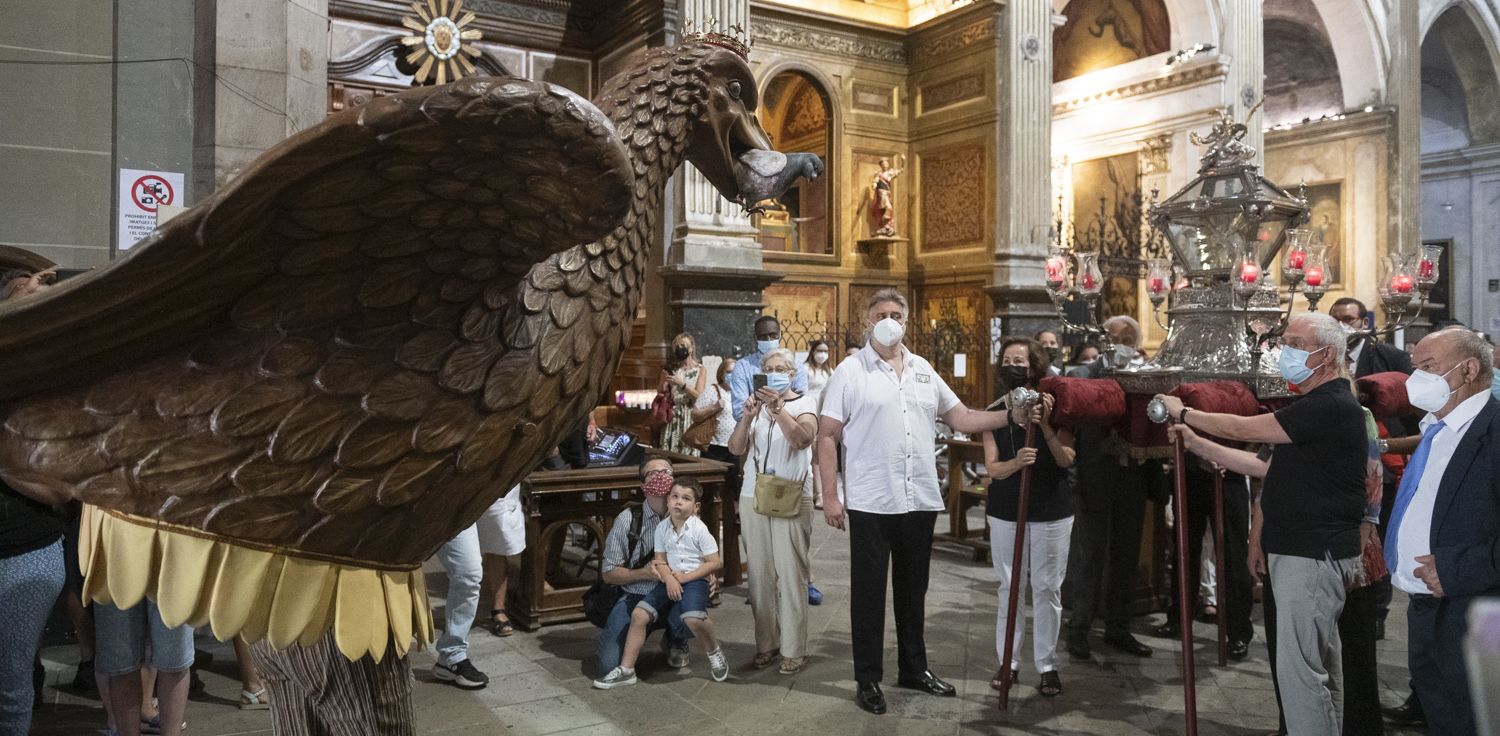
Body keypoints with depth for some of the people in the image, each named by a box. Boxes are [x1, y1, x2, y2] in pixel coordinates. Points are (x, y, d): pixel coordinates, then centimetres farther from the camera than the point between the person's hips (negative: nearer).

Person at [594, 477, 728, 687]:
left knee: (693, 618, -32)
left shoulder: (699, 529, -10)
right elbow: (660, 561, 5)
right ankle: (626, 670, 3)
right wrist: (669, 579, -15)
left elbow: (713, 562, -9)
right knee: (639, 613, -9)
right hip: (669, 581, 5)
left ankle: (714, 652, 1)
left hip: (695, 580, -5)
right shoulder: (662, 528, 4)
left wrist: (685, 577, -14)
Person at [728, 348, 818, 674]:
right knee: (760, 574, 4)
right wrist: (748, 416, -13)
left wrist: (777, 409, -26)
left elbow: (802, 439, -15)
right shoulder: (757, 404, 13)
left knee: (791, 574, -5)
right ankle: (766, 644, 14)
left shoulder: (805, 403, 4)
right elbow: (736, 448, 2)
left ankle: (792, 649, 1)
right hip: (753, 497, 3)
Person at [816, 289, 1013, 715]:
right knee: (869, 592, 5)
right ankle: (867, 679, 16)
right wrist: (829, 496, -11)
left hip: (921, 501, 5)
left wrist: (1011, 416, -3)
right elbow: (827, 437, -6)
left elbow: (962, 418, 11)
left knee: (913, 589, 17)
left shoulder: (924, 371, 11)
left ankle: (914, 668, 31)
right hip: (871, 503, -5)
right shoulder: (850, 372, -4)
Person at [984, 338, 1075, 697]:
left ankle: (1047, 664, 15)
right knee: (1009, 588, 8)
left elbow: (1067, 459, -12)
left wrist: (1045, 426, -25)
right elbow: (992, 468, -7)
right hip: (1006, 512, 2)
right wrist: (1016, 462, -28)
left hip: (1052, 512, -2)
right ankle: (1008, 662, 18)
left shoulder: (1053, 407, -3)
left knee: (1047, 589, 3)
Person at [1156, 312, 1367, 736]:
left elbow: (1243, 429, -17)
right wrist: (1198, 445, 10)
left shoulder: (1332, 406, -17)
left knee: (1299, 665, -9)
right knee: (1320, 662, 19)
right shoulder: (1308, 404, 17)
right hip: (1294, 550, 11)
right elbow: (1267, 467, 17)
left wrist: (1184, 413, -3)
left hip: (1312, 556, -11)